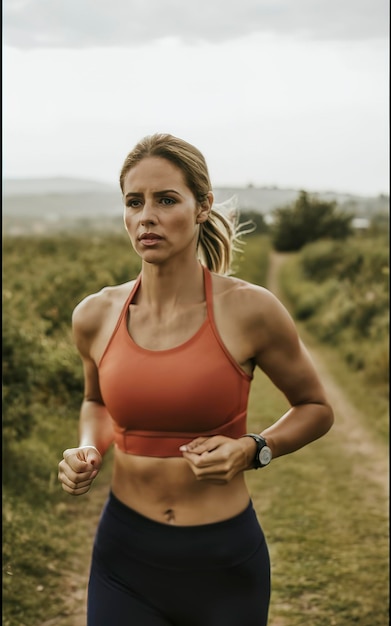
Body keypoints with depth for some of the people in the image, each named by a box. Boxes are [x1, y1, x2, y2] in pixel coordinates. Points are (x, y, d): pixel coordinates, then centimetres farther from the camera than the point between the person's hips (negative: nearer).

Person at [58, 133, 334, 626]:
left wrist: (253, 450, -15)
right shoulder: (95, 316, -5)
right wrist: (88, 451, -4)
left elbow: (316, 408, 2)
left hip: (226, 562, -1)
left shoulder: (248, 309, -14)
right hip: (125, 555, 2)